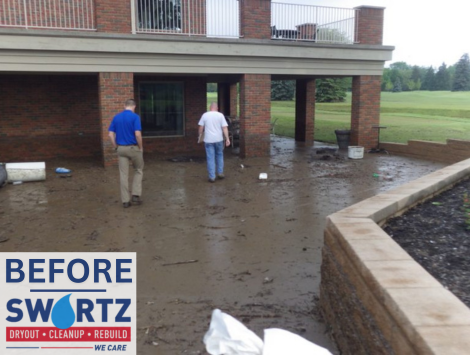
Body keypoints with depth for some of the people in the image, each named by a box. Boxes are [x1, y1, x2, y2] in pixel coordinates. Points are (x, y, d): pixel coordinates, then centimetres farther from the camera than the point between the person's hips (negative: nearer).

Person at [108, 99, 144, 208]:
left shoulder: (116, 117, 6)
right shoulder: (135, 116, -10)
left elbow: (111, 135, 3)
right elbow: (138, 134, -19)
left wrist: (116, 147, 10)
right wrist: (141, 148, -7)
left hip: (121, 149, 4)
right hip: (133, 148, -4)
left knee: (123, 175, 6)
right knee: (138, 170, 16)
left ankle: (125, 201, 7)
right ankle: (136, 195, 7)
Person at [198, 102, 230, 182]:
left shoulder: (205, 115, 0)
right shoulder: (220, 115, -1)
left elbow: (201, 127, 3)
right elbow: (224, 128, -6)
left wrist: (200, 135, 18)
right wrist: (227, 139, -5)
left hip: (208, 140, 0)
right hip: (218, 139, 1)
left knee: (210, 158, 2)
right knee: (219, 155, 20)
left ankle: (212, 177, 4)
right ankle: (220, 173, 22)